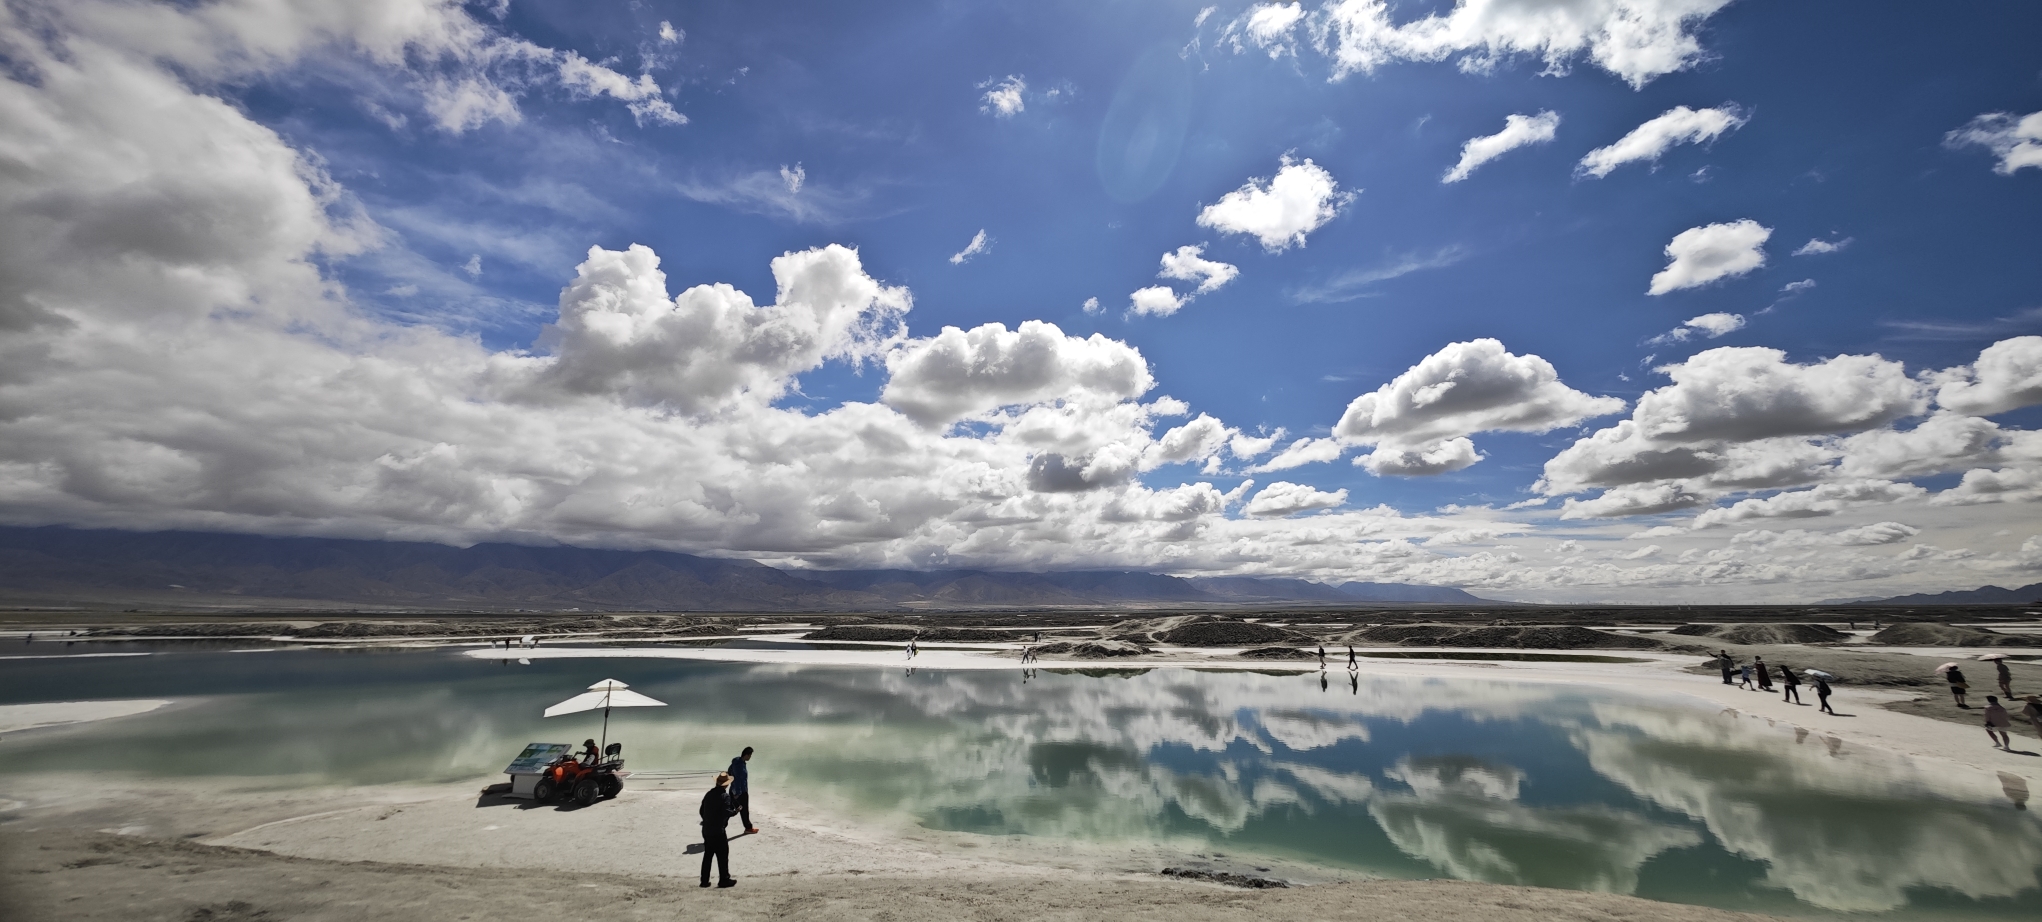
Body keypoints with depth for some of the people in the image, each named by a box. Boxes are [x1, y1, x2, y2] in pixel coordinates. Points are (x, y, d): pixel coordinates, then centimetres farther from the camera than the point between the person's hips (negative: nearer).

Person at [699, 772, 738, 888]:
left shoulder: (709, 794, 7)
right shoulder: (725, 796, -15)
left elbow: (702, 811, 12)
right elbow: (726, 813, -20)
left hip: (706, 830, 7)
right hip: (718, 831, -7)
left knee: (707, 855, 16)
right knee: (722, 856, 4)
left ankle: (704, 880, 20)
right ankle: (724, 879, 9)